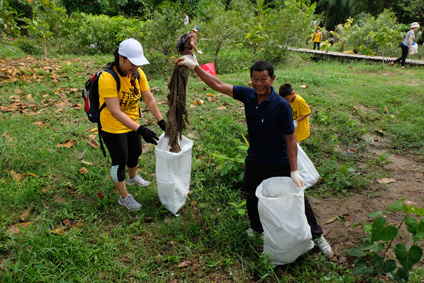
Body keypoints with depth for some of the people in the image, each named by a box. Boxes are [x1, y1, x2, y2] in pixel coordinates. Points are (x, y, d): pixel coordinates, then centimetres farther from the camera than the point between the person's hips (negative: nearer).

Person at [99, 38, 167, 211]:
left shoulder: (138, 73, -10)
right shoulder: (108, 78, -30)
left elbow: (149, 99, -5)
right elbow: (115, 112, -34)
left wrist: (161, 121, -10)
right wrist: (140, 130, -39)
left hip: (132, 124, 7)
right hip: (113, 127, -7)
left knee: (135, 152, 24)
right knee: (120, 161, 6)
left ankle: (133, 178, 54)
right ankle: (124, 197, 25)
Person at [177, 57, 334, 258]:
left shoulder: (281, 106, -23)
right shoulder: (248, 95, -10)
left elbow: (290, 139, -19)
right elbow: (219, 86, -7)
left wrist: (294, 171, -20)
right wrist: (194, 66, -12)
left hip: (280, 164, -4)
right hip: (255, 161, 5)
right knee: (252, 197, 20)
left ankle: (317, 236, 29)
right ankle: (256, 228, 48)